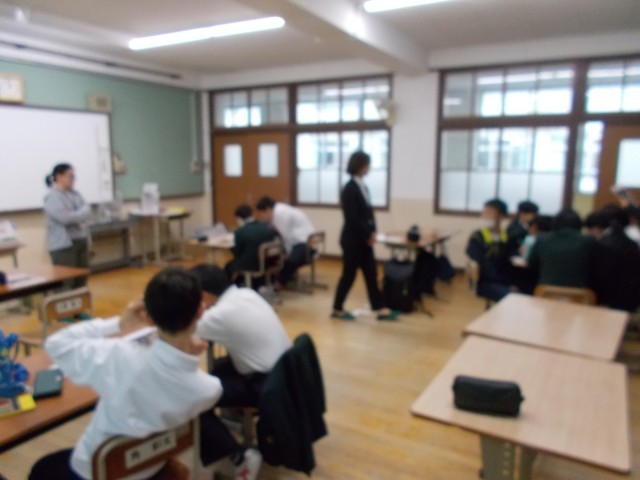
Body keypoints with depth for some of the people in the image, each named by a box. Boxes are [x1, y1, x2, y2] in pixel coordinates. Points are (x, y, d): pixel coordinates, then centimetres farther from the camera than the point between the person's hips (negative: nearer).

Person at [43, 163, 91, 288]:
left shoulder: (74, 193, 13)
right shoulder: (52, 197, -9)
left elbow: (87, 212, 6)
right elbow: (65, 217, -20)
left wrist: (75, 218, -12)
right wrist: (82, 213, -4)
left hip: (81, 241, 7)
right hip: (63, 245, -7)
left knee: (81, 281, 10)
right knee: (65, 285, -7)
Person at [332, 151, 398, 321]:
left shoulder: (362, 186, 11)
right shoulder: (350, 189, -16)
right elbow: (352, 218, -20)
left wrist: (372, 232, 1)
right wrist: (368, 235, -13)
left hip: (363, 239, 8)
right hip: (353, 240, -8)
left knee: (371, 274, 9)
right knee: (349, 274, 2)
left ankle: (381, 310, 15)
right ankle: (337, 309, 17)